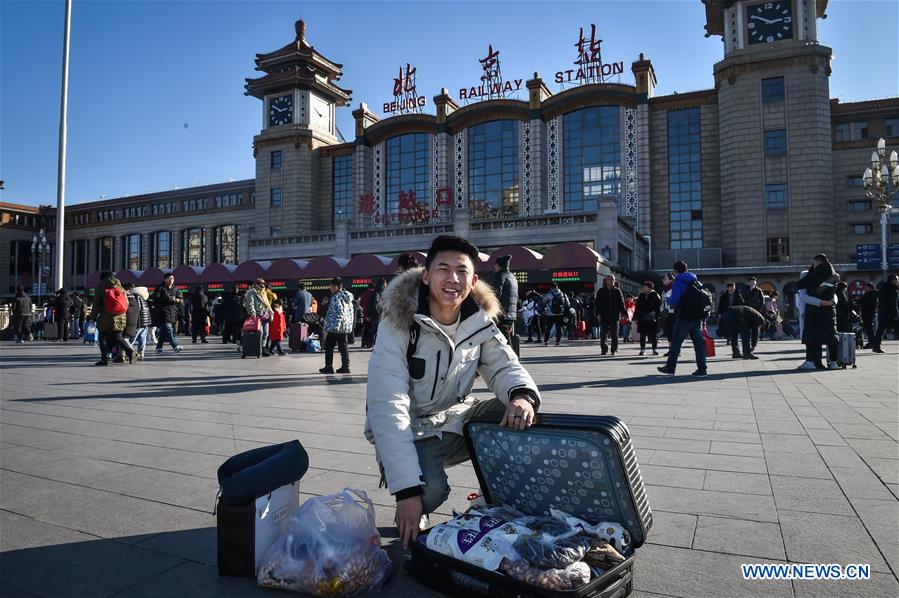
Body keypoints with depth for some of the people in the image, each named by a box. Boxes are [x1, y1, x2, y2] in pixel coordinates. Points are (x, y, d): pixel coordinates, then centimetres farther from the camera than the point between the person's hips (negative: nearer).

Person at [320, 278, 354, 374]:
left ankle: (328, 367, 6)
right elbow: (351, 311, 16)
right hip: (346, 327, 8)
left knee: (329, 346, 4)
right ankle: (345, 366, 9)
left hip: (334, 327, -8)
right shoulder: (348, 297, 11)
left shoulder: (336, 298, -15)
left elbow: (338, 313, -23)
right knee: (343, 346, 10)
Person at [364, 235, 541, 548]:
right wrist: (407, 491, -36)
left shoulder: (480, 322, -7)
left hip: (455, 418, 5)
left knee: (522, 420, -18)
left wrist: (522, 395, -33)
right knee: (429, 490, -32)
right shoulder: (400, 324, -23)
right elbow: (387, 408, -28)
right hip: (410, 429, -4)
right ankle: (409, 523, 6)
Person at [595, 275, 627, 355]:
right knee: (603, 334, 1)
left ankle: (614, 350, 13)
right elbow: (597, 303, 3)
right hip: (604, 316, 0)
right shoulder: (601, 291, 5)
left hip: (614, 316, 0)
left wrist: (623, 313, -5)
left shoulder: (617, 291, 7)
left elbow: (621, 303, 6)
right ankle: (604, 349, 11)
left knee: (614, 335, 4)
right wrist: (598, 314, -8)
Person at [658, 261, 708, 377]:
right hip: (697, 317, 6)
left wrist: (668, 300, 4)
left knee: (676, 342, 3)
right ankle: (702, 369, 4)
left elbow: (673, 301, -17)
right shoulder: (696, 281, 12)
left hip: (684, 318, -6)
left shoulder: (678, 283, -10)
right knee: (698, 342, 6)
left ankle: (670, 367, 10)